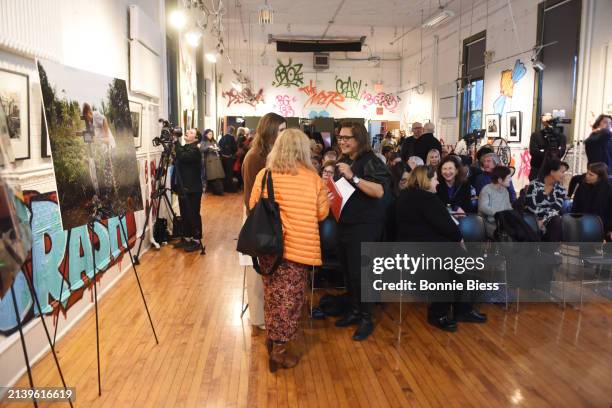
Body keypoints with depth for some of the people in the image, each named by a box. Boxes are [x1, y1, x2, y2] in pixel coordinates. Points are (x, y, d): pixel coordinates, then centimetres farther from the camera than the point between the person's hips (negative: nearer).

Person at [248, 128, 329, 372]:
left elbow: (253, 207, 5)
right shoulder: (312, 178, -8)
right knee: (290, 297, 8)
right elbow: (322, 213, -1)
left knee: (273, 293, 21)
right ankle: (278, 351, 13)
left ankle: (271, 336, 34)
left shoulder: (264, 175, -4)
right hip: (298, 246, -3)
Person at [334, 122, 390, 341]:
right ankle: (354, 311, 29)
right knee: (348, 271, 14)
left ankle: (366, 319, 9)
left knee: (359, 273, -5)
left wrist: (353, 177, -29)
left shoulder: (371, 161, -12)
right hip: (344, 223, 8)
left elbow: (379, 191, -26)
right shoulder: (343, 161, 11)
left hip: (364, 225, -7)